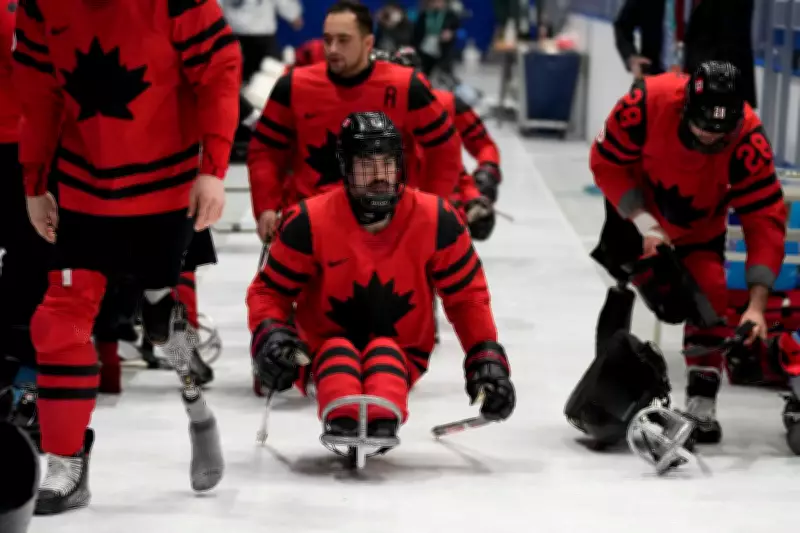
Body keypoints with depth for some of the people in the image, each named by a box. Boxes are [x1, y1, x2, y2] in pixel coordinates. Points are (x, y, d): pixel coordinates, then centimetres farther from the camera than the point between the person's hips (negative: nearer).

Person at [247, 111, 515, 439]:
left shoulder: (435, 221, -10)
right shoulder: (311, 222, -13)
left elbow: (466, 296, 1)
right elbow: (269, 290, -2)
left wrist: (488, 359, -9)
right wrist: (269, 334, -23)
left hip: (401, 353, 1)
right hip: (326, 352, -1)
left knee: (384, 353, -32)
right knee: (338, 352, -34)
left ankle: (382, 425, -56)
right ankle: (342, 425, -59)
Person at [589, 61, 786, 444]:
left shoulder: (749, 142, -34)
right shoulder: (648, 102, -37)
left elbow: (765, 222, -31)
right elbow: (607, 161, -20)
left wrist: (756, 304, -38)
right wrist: (643, 223, -28)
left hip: (700, 227, 0)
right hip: (635, 211, 0)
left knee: (709, 296, -14)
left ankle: (701, 405, -2)